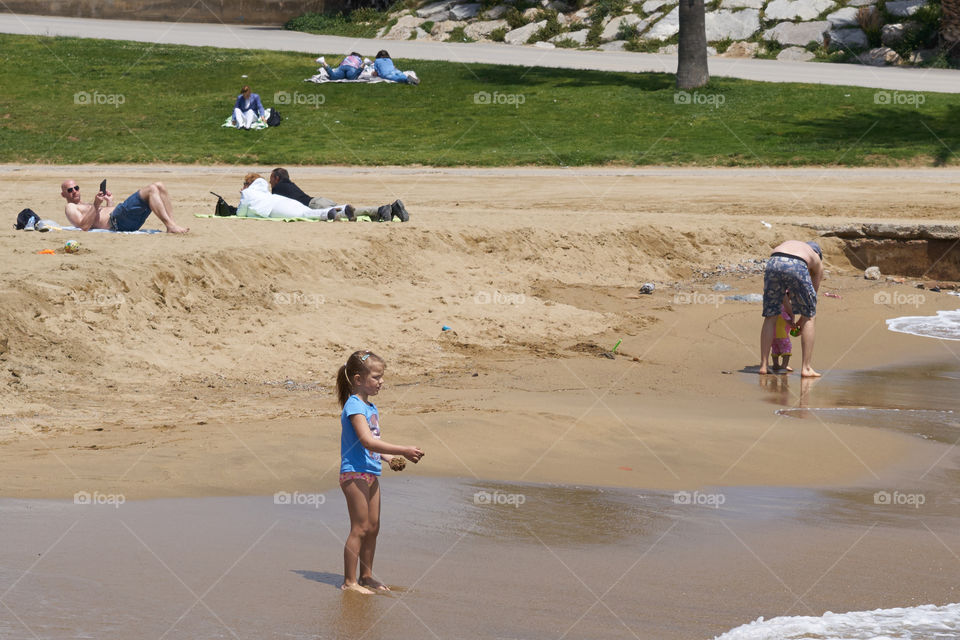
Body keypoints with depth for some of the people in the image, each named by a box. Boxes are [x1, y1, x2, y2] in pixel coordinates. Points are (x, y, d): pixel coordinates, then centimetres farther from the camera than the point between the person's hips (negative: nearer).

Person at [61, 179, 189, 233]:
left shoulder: (85, 205, 38)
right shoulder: (70, 208, 10)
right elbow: (84, 226, -10)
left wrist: (109, 203, 23)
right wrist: (95, 205, -13)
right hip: (116, 221, -10)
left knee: (159, 186, 1)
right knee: (151, 190, -21)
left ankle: (172, 224, -11)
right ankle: (170, 226, -33)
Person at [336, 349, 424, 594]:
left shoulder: (371, 407, 14)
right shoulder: (354, 406, -16)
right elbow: (367, 441, -27)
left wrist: (390, 458, 7)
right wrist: (403, 450, -30)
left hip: (371, 473, 9)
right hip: (355, 473, -9)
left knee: (373, 527, 13)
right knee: (360, 528, -7)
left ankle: (366, 576, 23)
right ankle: (349, 581, -2)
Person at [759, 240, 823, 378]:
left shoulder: (787, 244, 43)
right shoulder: (817, 261, 36)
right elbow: (813, 293, 38)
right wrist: (802, 320, 49)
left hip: (773, 263, 2)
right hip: (796, 268, -2)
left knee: (770, 317, 17)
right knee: (808, 318, 16)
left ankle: (763, 366, 14)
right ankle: (806, 368, 11)